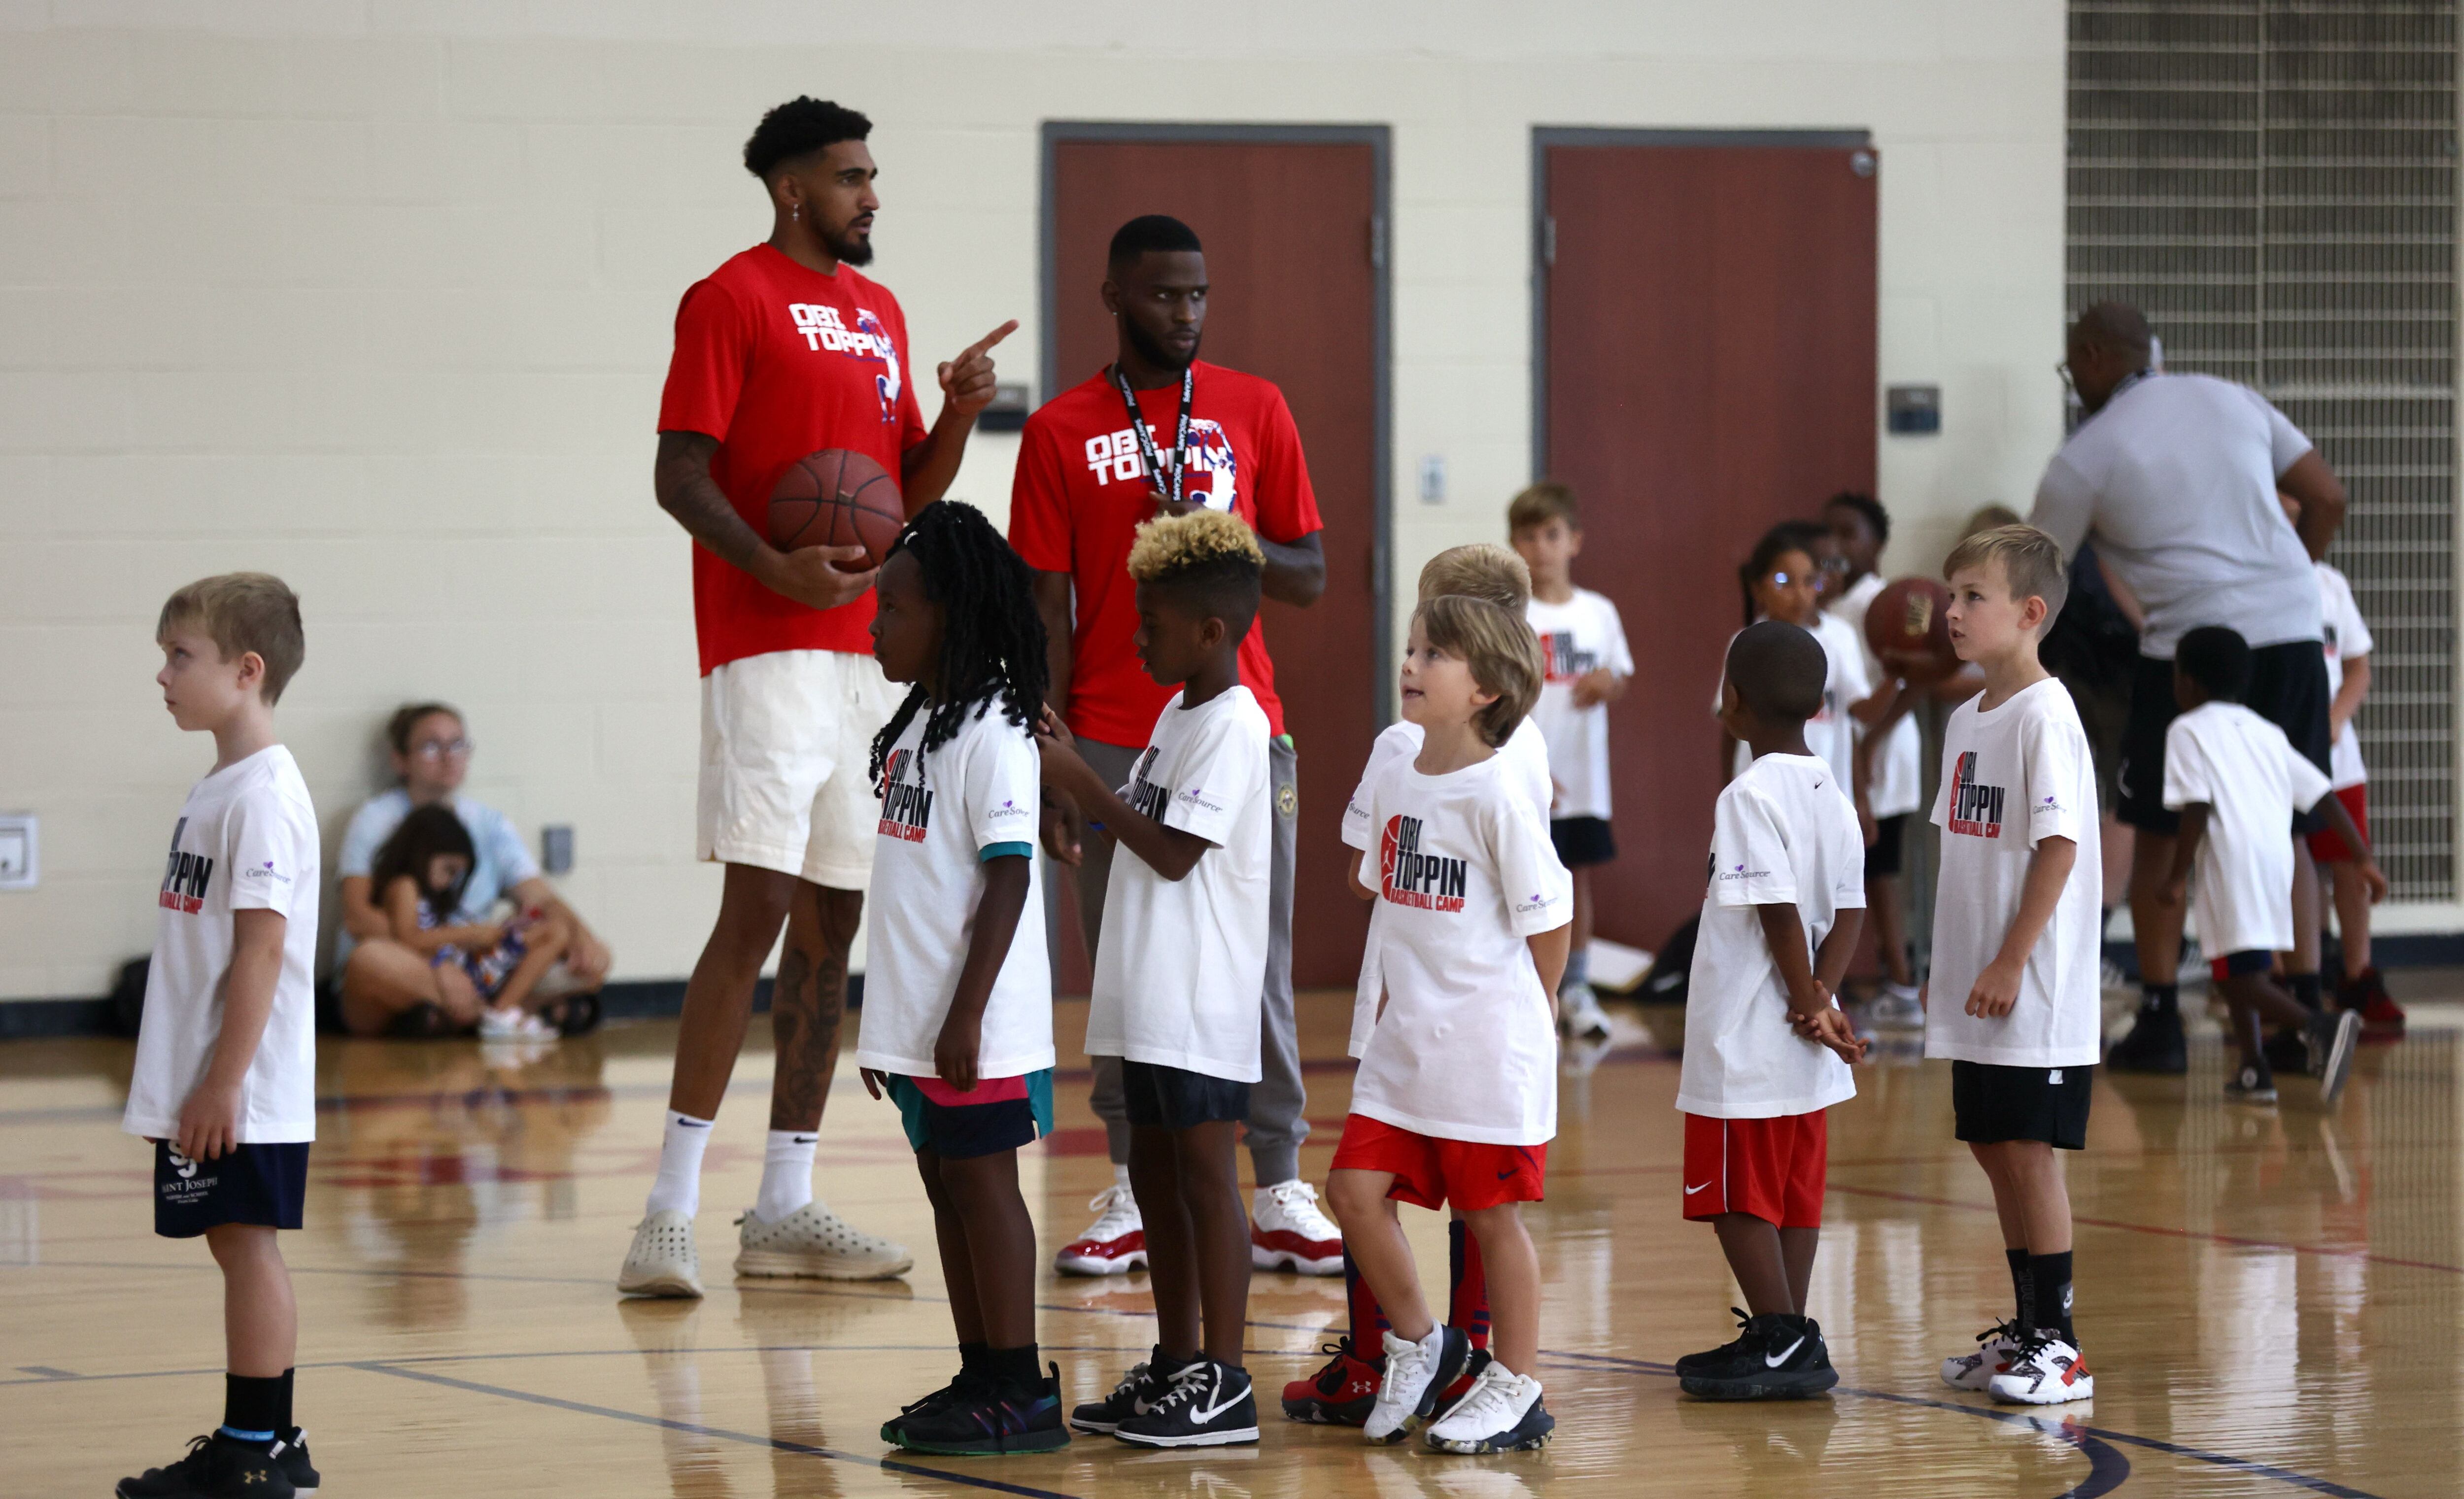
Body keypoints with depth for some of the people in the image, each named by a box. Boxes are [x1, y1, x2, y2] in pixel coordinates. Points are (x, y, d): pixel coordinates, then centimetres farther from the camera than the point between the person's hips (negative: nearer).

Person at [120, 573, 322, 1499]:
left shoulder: (262, 795, -16)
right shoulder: (220, 789, 15)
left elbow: (262, 944, -21)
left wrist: (224, 1081, -22)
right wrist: (174, 1085, 21)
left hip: (242, 1092, -9)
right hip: (200, 1083, 9)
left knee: (247, 1242, -6)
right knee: (235, 1245, 12)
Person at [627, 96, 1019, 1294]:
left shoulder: (880, 314, 18)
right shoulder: (731, 300, -4)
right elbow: (679, 475, -10)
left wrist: (961, 412, 1)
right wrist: (776, 568, -24)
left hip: (867, 648, 8)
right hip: (766, 654, -8)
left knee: (834, 921, 7)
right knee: (757, 911, -15)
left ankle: (784, 1210, 12)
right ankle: (671, 1213, -14)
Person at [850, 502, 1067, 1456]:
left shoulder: (992, 735, -14)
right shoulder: (917, 728, 13)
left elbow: (1007, 880, -18)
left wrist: (966, 1016, -22)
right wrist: (882, 1016, 20)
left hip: (974, 1029, -9)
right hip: (916, 1020, 9)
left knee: (983, 1184, -5)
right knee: (947, 1188, 12)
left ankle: (1019, 1394, -1)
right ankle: (981, 1378, 19)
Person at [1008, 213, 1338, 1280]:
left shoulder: (1254, 412, 8)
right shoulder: (1061, 432, 4)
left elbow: (1309, 579, 10)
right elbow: (1049, 614, 3)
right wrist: (1049, 772, -2)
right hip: (1115, 740, -1)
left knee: (1256, 970, 0)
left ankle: (1279, 1194, 1)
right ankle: (1131, 1198, 5)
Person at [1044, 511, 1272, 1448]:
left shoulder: (1233, 726, -14)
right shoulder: (1178, 713, 15)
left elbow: (1175, 852, -18)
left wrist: (1080, 781, -15)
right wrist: (1069, 769, 7)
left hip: (1201, 1001, -10)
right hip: (1150, 995, 10)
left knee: (1205, 1172, -7)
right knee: (1154, 1171, 13)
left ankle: (1224, 1386, -5)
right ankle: (1174, 1365, 21)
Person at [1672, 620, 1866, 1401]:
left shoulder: (1750, 796, -16)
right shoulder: (1831, 793, 9)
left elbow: (1779, 914, -20)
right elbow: (1848, 913, 4)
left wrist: (1808, 1001, -11)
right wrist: (1821, 997, -5)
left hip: (1745, 1043, -8)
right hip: (1803, 1059, 8)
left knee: (1737, 1197, -1)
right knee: (1794, 1193, 12)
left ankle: (1780, 1340, -2)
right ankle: (1790, 1344, 16)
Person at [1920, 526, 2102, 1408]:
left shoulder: (2045, 716, -13)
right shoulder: (1967, 719, 13)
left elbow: (2060, 846, -17)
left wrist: (2011, 963, -19)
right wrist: (1945, 963, 16)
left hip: (2035, 994, -8)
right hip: (1975, 994, 8)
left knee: (2029, 1152, -6)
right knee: (1994, 1151, 12)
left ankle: (2058, 1344, -1)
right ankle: (2025, 1327, 21)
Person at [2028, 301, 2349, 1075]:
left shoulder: (2084, 459, 1)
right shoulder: (2233, 400, 12)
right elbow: (2328, 499, 11)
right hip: (2292, 633, 4)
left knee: (2160, 836, 10)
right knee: (2284, 832, 12)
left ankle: (2160, 1022, 8)